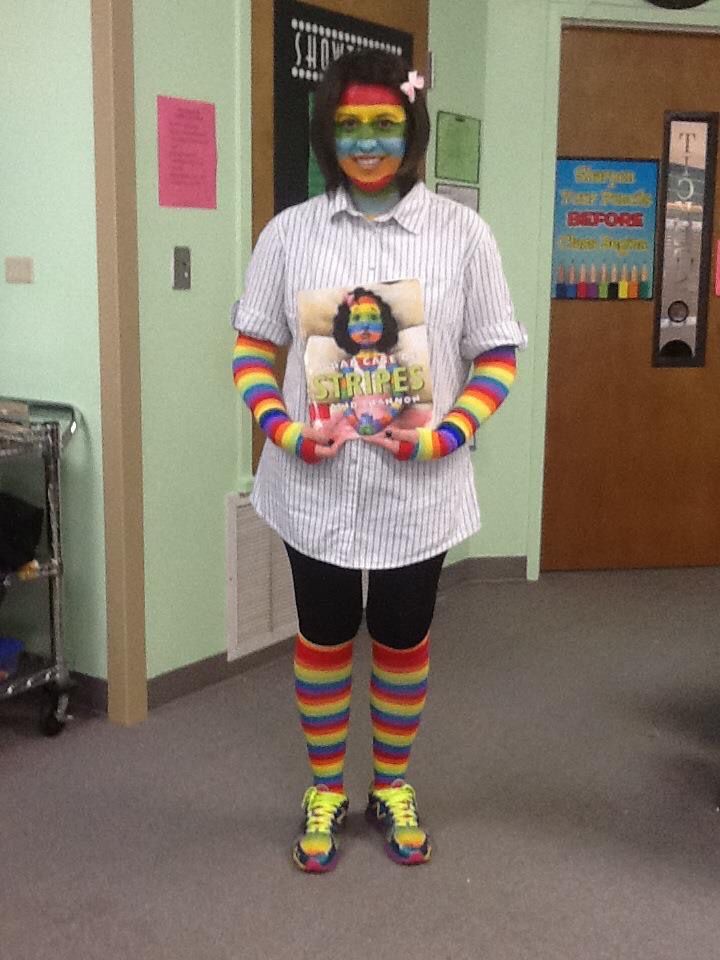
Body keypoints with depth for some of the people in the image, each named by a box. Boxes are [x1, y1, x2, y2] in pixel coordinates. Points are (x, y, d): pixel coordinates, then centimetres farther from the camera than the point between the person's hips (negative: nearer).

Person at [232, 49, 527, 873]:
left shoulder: (461, 234, -4)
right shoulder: (288, 232, 0)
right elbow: (253, 347, 5)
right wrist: (281, 430, -12)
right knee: (323, 636, 14)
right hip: (314, 485, 1)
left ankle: (392, 787, 37)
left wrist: (444, 437, -14)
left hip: (418, 488, 0)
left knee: (403, 639, 14)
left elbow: (497, 355, 0)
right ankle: (325, 790, 35)